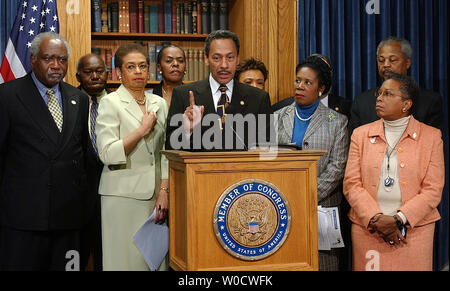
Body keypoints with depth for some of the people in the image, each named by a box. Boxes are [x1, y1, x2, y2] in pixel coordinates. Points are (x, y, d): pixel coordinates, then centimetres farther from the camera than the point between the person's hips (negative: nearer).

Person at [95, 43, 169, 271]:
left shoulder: (159, 103, 12)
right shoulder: (110, 102, -3)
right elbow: (108, 154, -12)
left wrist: (164, 191, 2)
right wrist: (143, 129, -11)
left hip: (155, 194, 4)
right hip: (122, 194, -4)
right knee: (126, 258, -2)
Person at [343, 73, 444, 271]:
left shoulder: (431, 136, 4)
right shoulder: (361, 134, 9)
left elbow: (433, 190, -3)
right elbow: (351, 184, 2)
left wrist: (398, 220, -14)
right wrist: (376, 218, -12)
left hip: (415, 230, -1)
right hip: (367, 231, 1)